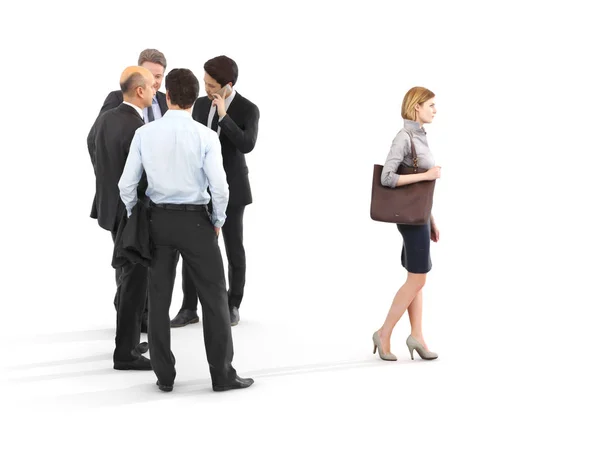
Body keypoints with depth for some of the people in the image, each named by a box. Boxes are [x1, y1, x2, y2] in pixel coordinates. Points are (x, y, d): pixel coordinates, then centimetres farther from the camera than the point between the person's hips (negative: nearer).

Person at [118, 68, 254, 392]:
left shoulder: (144, 134, -4)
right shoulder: (205, 136, -11)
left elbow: (127, 185, -2)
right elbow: (219, 187, -14)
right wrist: (217, 221, 3)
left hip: (157, 219, 3)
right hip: (194, 220, -3)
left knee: (158, 297, 10)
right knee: (213, 296, 6)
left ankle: (164, 375, 14)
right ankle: (222, 374, 8)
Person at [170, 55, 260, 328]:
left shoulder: (248, 109, -11)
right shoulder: (201, 104, 3)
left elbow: (247, 145, -26)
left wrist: (224, 116, -29)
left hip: (231, 188, -4)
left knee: (234, 249, 6)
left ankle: (233, 306, 19)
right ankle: (189, 308, 7)